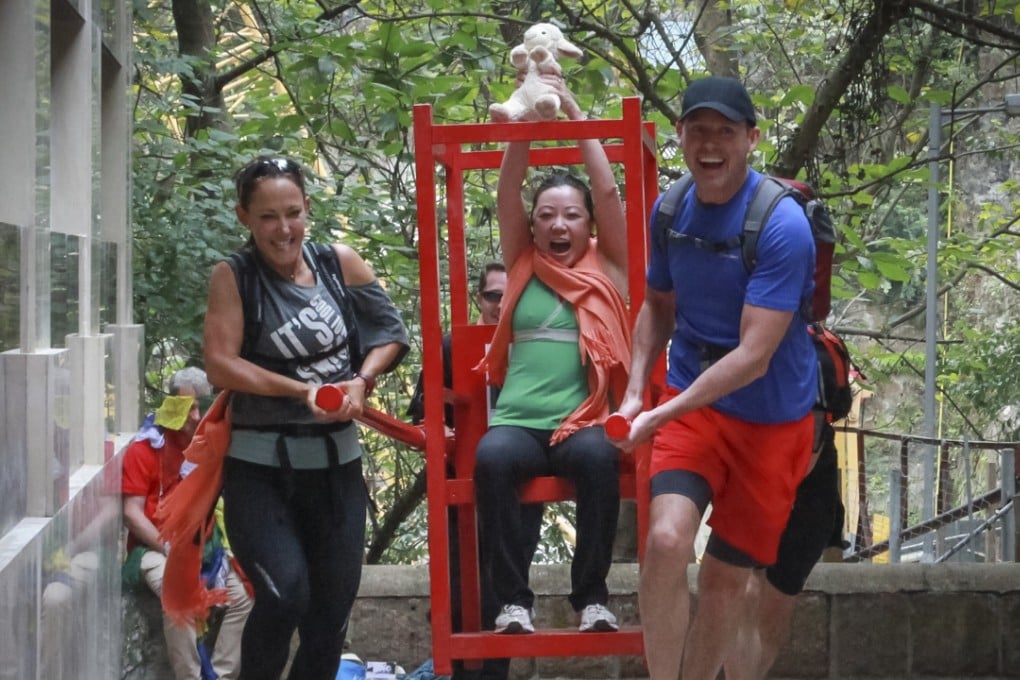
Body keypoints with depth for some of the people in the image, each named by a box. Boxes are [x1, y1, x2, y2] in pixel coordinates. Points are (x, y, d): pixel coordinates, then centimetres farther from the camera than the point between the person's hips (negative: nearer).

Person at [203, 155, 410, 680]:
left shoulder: (339, 263, 0)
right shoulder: (233, 277, -8)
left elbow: (391, 332, 7)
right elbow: (220, 365, -15)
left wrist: (361, 381, -11)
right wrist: (303, 390, -21)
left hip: (336, 460, 4)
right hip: (260, 465, -4)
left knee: (334, 606, 9)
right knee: (285, 593, -21)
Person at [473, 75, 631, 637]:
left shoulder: (606, 268, 13)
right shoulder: (522, 264, 18)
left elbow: (607, 191, 5)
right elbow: (508, 189, 9)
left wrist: (573, 112, 6)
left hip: (585, 419, -1)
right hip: (518, 420, 1)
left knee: (598, 458, -35)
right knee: (491, 457, -33)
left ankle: (591, 596, -25)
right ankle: (513, 598, -26)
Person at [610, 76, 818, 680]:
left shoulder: (782, 227, -21)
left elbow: (753, 357, -24)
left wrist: (661, 417, -26)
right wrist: (635, 391, 3)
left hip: (771, 419, -3)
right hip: (690, 401, 3)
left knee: (728, 574, 6)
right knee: (667, 540, -21)